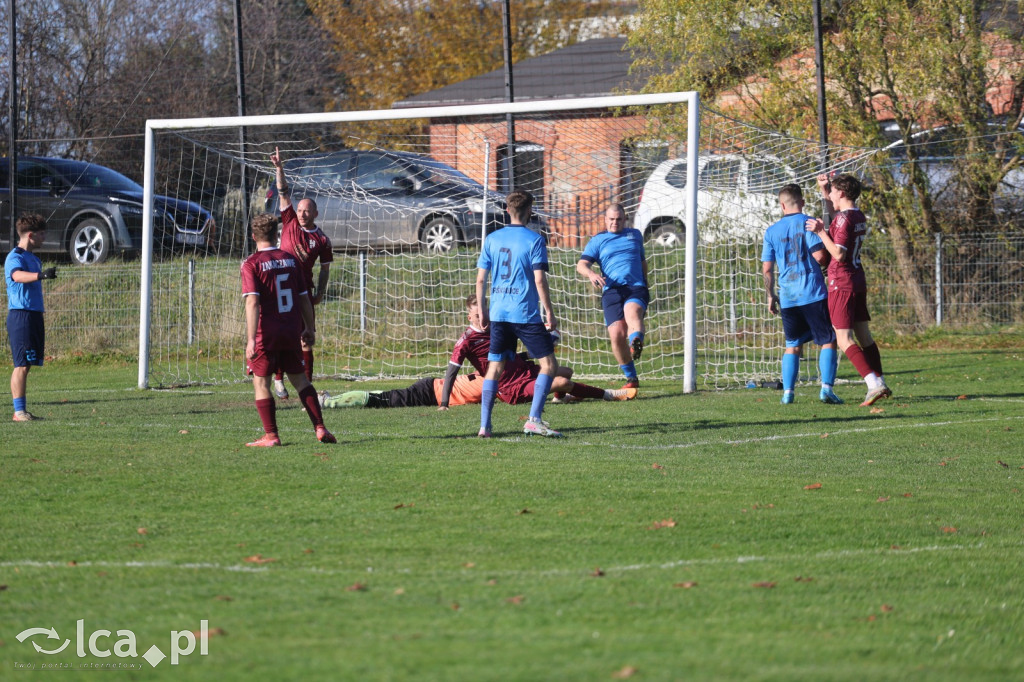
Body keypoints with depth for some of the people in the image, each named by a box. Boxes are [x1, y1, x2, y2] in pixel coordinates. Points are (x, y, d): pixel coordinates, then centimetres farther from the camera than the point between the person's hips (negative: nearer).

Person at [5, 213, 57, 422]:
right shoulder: (15, 258, -10)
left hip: (34, 316, 9)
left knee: (26, 365, 9)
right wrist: (41, 275, -50)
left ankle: (23, 410, 11)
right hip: (20, 316, -9)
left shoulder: (34, 259, 19)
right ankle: (19, 411, -9)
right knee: (22, 365, -10)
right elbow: (17, 275, -33)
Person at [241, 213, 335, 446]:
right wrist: (310, 329, 23)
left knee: (261, 382, 5)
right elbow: (304, 298, 12)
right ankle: (320, 428, 10)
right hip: (292, 331, 5)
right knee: (299, 377, 16)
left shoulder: (252, 264, -8)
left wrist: (251, 338, -21)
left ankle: (271, 436, 0)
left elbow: (252, 302, -18)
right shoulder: (290, 259, 7)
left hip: (267, 333, -5)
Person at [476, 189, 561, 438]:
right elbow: (539, 280, -11)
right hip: (526, 314, -5)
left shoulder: (492, 239, 8)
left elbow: (481, 279, 8)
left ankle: (484, 426, 6)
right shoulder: (534, 240, -6)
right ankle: (534, 420, -11)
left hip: (498, 313, 5)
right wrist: (549, 312, -5)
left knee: (495, 368, 11)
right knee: (549, 365, 1)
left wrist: (483, 310, 19)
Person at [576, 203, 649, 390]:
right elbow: (582, 264, 3)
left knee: (632, 311, -35)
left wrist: (645, 284, 33)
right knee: (617, 334, -15)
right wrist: (591, 274, -19)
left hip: (636, 287, 0)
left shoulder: (635, 235, 23)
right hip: (611, 290, 0)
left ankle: (636, 344, -64)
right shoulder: (597, 240, 15)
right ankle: (631, 378, -3)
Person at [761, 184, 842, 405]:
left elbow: (766, 268, 8)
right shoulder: (808, 223, -4)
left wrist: (771, 296, 18)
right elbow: (819, 256, -12)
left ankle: (787, 392, 4)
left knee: (793, 346, 13)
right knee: (828, 341, 2)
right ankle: (826, 387, -12)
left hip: (787, 297, 4)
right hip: (813, 295, -4)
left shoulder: (771, 232, 8)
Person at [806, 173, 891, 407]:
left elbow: (839, 254, -23)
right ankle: (879, 383, 12)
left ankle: (874, 383, -21)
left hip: (842, 284, -9)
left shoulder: (844, 218, -16)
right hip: (858, 281, 9)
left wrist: (821, 231, -18)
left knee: (844, 339, -10)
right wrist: (825, 192, 29)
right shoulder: (859, 217, 12)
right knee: (863, 335, 13)